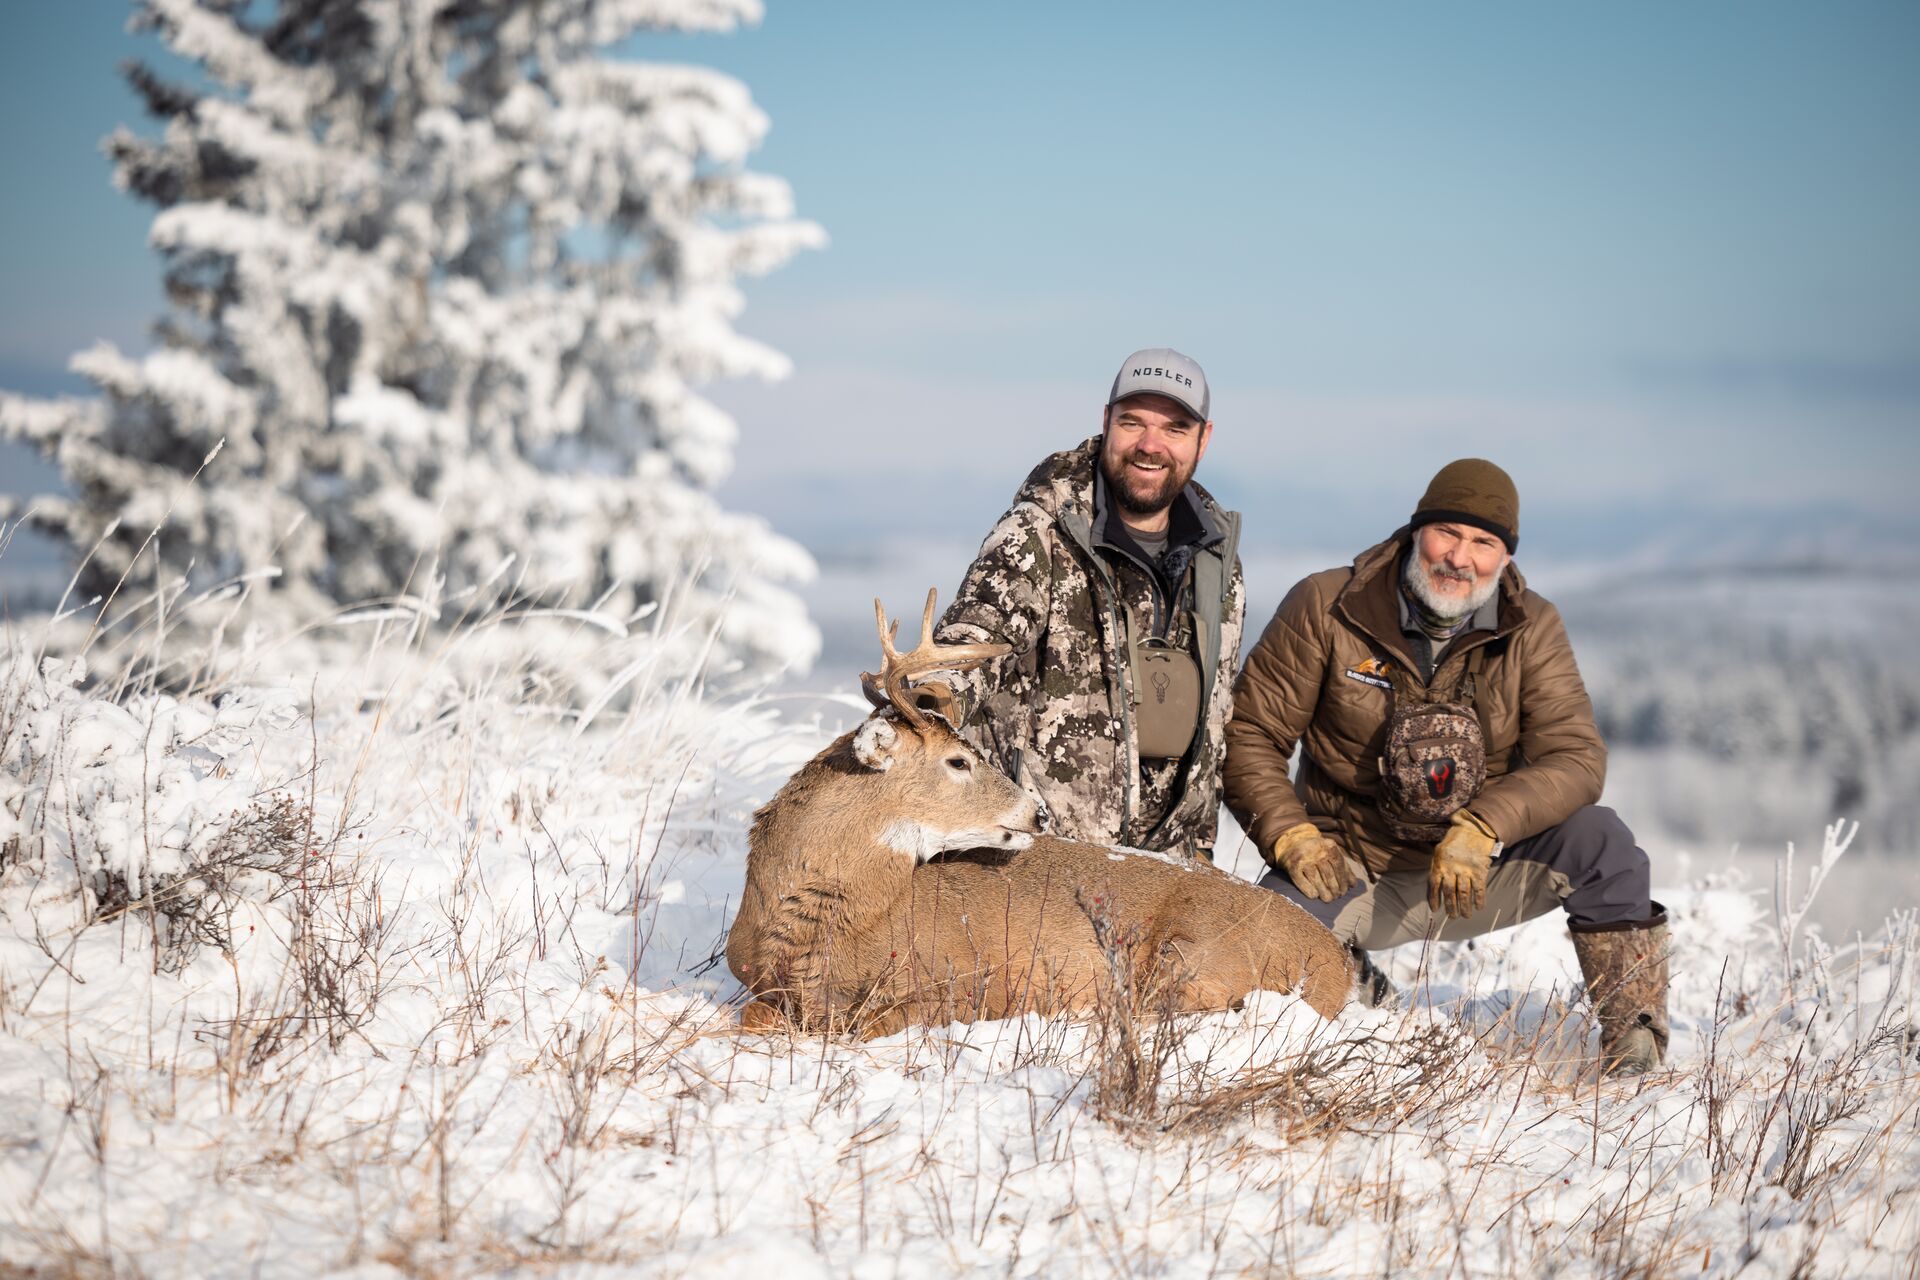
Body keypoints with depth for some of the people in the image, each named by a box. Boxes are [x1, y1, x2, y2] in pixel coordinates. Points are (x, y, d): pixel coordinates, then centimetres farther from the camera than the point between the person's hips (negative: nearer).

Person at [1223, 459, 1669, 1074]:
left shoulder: (1532, 630, -4)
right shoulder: (1327, 607, -8)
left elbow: (1576, 757, -14)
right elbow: (1249, 733, -4)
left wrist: (1480, 830, -30)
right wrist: (1291, 837, -18)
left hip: (1480, 871, 1)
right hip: (1350, 872, -1)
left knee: (1599, 839, -26)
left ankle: (1635, 1043, -12)